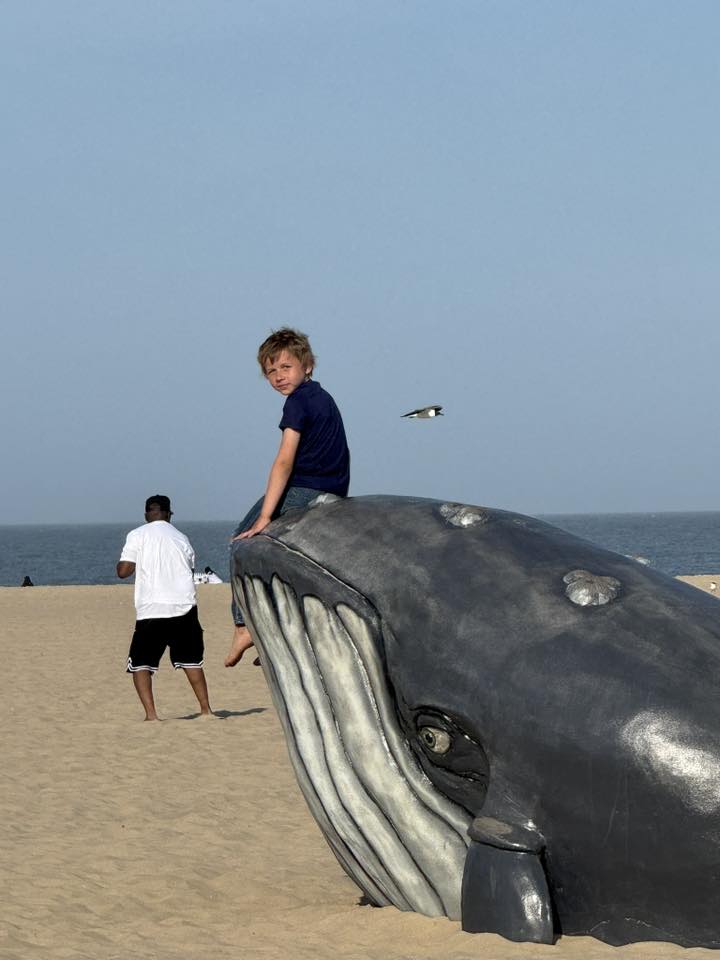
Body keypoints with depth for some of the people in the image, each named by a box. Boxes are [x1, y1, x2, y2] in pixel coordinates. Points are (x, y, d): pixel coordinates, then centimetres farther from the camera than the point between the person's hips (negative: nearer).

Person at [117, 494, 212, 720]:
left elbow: (123, 571, -3)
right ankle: (206, 709, 14)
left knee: (140, 663, 3)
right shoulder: (181, 538, 13)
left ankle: (150, 714, -10)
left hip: (151, 610, -3)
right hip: (184, 608, 3)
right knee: (191, 660, 16)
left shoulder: (137, 536, 1)